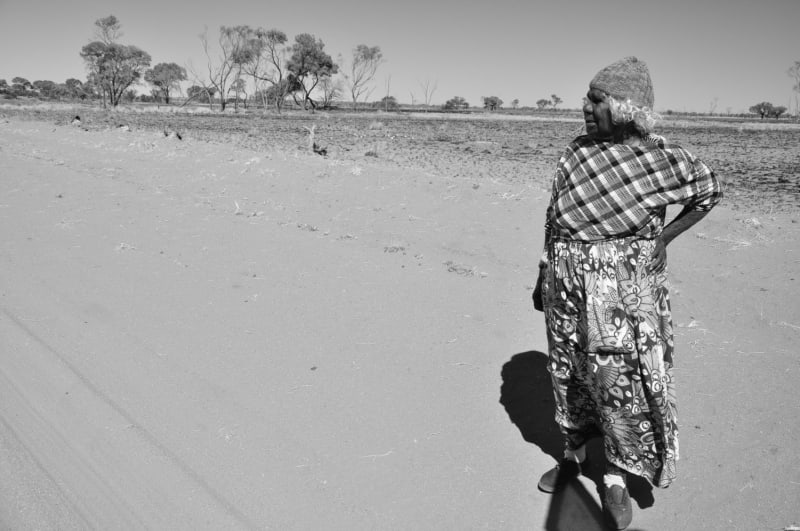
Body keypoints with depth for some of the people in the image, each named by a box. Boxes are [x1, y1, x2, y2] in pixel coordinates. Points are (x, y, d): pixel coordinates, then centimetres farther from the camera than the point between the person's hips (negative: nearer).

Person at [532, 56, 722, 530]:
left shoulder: (662, 158, -10)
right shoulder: (576, 152, 2)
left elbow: (710, 191, 6)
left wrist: (662, 240, -4)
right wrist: (543, 278, 11)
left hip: (622, 290, -4)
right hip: (567, 287, 4)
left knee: (620, 382, 1)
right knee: (568, 372, 15)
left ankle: (617, 478, 22)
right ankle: (574, 453, 36)